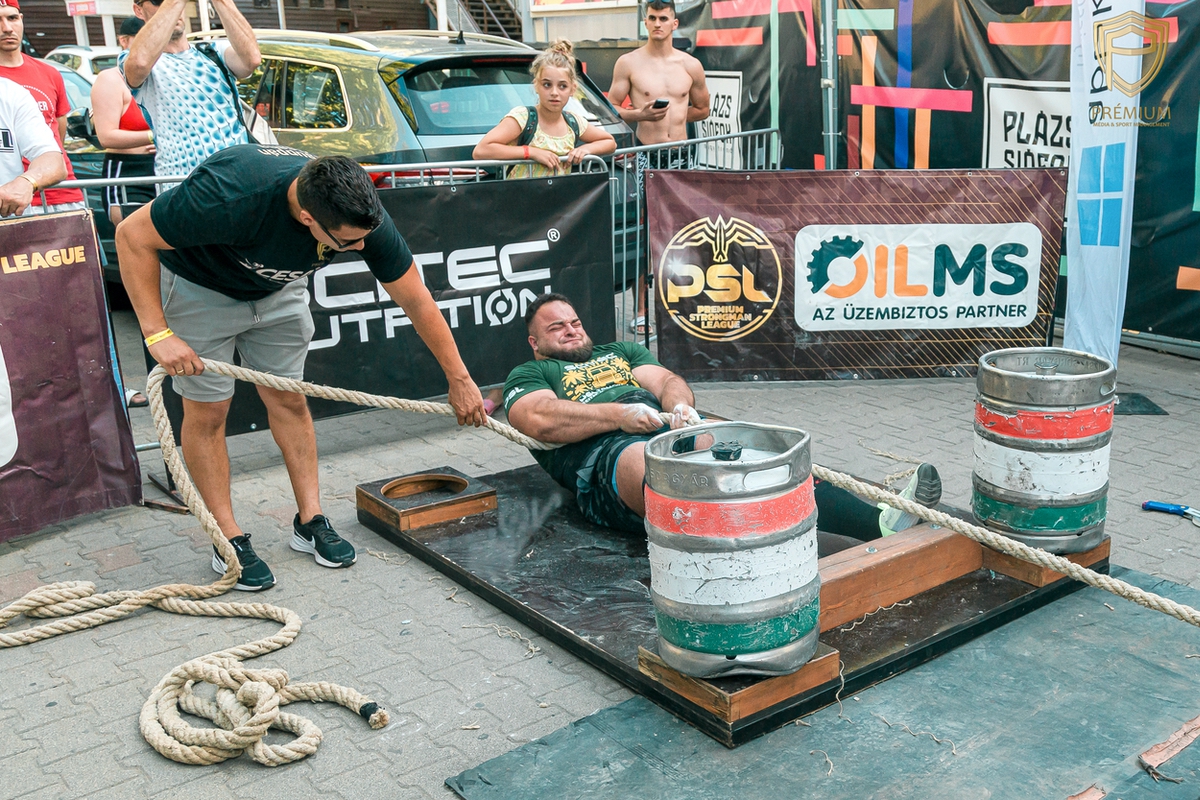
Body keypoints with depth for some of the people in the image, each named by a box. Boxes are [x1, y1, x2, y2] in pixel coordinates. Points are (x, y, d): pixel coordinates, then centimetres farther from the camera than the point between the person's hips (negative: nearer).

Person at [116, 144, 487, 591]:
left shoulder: (362, 215, -29)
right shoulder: (231, 196, -44)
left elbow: (417, 302, -16)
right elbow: (133, 235, -31)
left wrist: (459, 379, -11)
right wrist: (157, 333, -35)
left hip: (277, 288, 4)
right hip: (199, 286, -4)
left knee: (288, 399, 6)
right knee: (207, 411, -1)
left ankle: (310, 521, 18)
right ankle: (229, 541, 10)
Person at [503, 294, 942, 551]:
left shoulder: (621, 352, 38)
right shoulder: (528, 375, 23)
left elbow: (669, 382, 20)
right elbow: (541, 421, 0)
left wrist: (678, 405, -6)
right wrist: (621, 414, -11)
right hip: (606, 454, -6)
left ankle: (881, 522, -43)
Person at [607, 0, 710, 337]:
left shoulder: (690, 66, 8)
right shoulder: (628, 63, 2)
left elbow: (702, 109, 18)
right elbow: (611, 109, 2)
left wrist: (672, 116, 3)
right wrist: (642, 114, -15)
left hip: (680, 156, 3)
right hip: (646, 156, -3)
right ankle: (641, 312, -4)